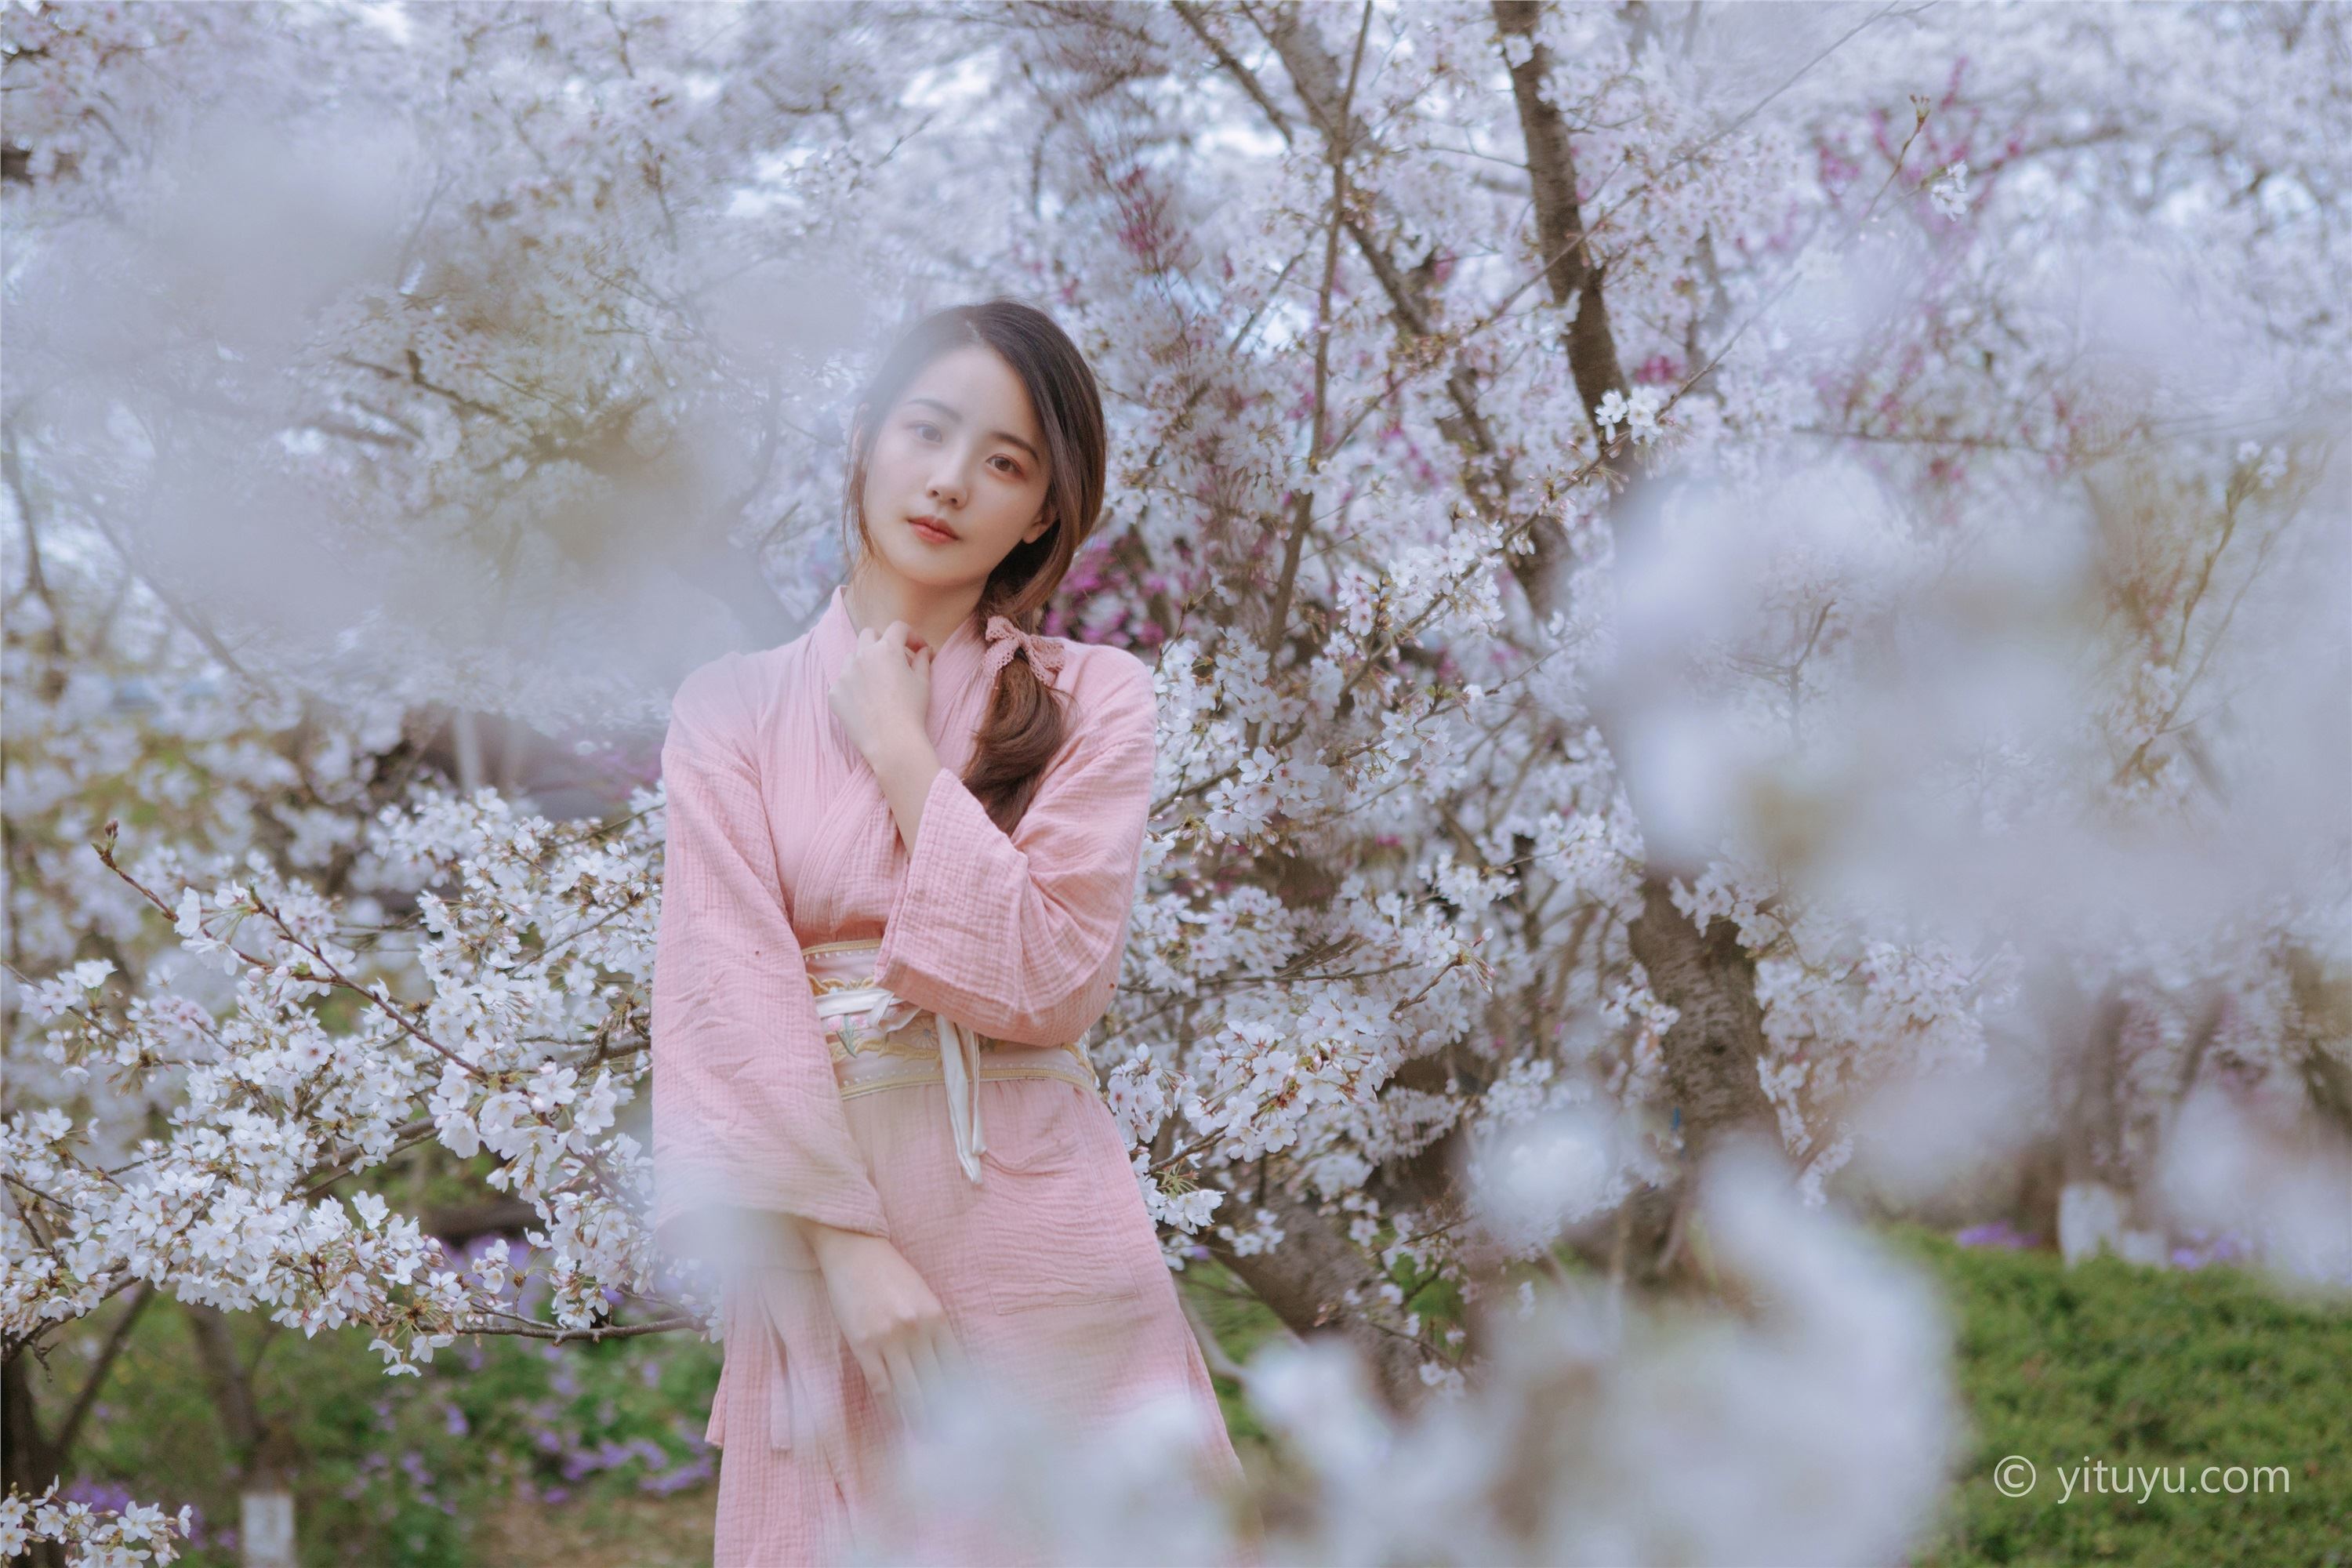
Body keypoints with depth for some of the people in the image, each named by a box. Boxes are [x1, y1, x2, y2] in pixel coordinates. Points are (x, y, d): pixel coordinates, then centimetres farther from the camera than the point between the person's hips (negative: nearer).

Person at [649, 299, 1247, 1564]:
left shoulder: (1092, 700, 3)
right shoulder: (732, 709, 5)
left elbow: (1050, 980, -9)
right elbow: (731, 993, -4)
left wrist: (900, 748, -6)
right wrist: (850, 1249, -14)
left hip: (1037, 1221, 0)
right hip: (814, 1228, 0)